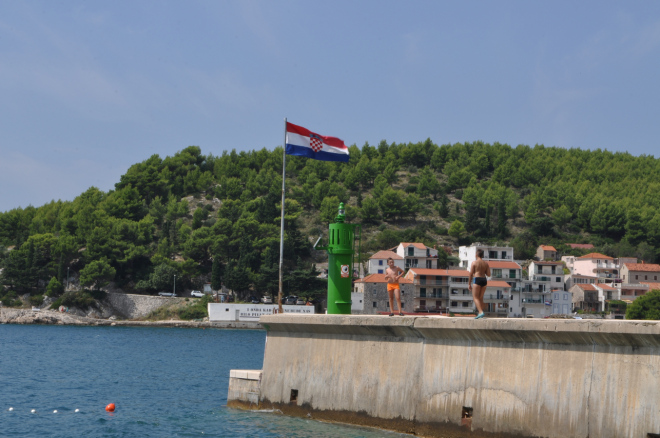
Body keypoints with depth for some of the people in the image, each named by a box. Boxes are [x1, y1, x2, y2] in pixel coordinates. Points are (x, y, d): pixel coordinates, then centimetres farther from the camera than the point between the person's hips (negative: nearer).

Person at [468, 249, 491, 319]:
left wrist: (469, 283, 2)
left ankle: (481, 312, -21)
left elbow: (471, 273, -6)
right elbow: (488, 274, 8)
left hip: (477, 279, -6)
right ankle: (480, 313, 14)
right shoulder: (486, 263, 9)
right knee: (480, 298, 15)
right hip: (484, 280, 6)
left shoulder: (474, 262, -4)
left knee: (475, 297, -4)